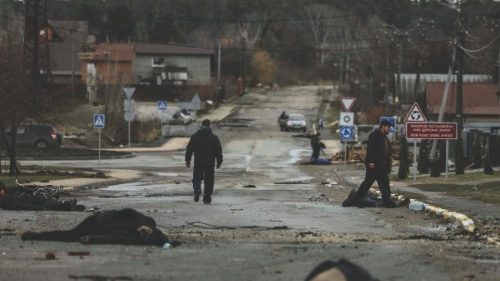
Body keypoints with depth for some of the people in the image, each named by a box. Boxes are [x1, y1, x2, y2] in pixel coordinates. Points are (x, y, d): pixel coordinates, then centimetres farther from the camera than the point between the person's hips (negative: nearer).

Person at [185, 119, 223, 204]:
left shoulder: (194, 136, 2)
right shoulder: (213, 137, -2)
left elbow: (189, 149, 5)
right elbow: (218, 150, 0)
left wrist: (188, 160, 13)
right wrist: (219, 161, 9)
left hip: (198, 162, 1)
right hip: (210, 163, -1)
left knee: (197, 178, 11)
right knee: (209, 181, 7)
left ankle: (197, 191, -17)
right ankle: (207, 198, 6)